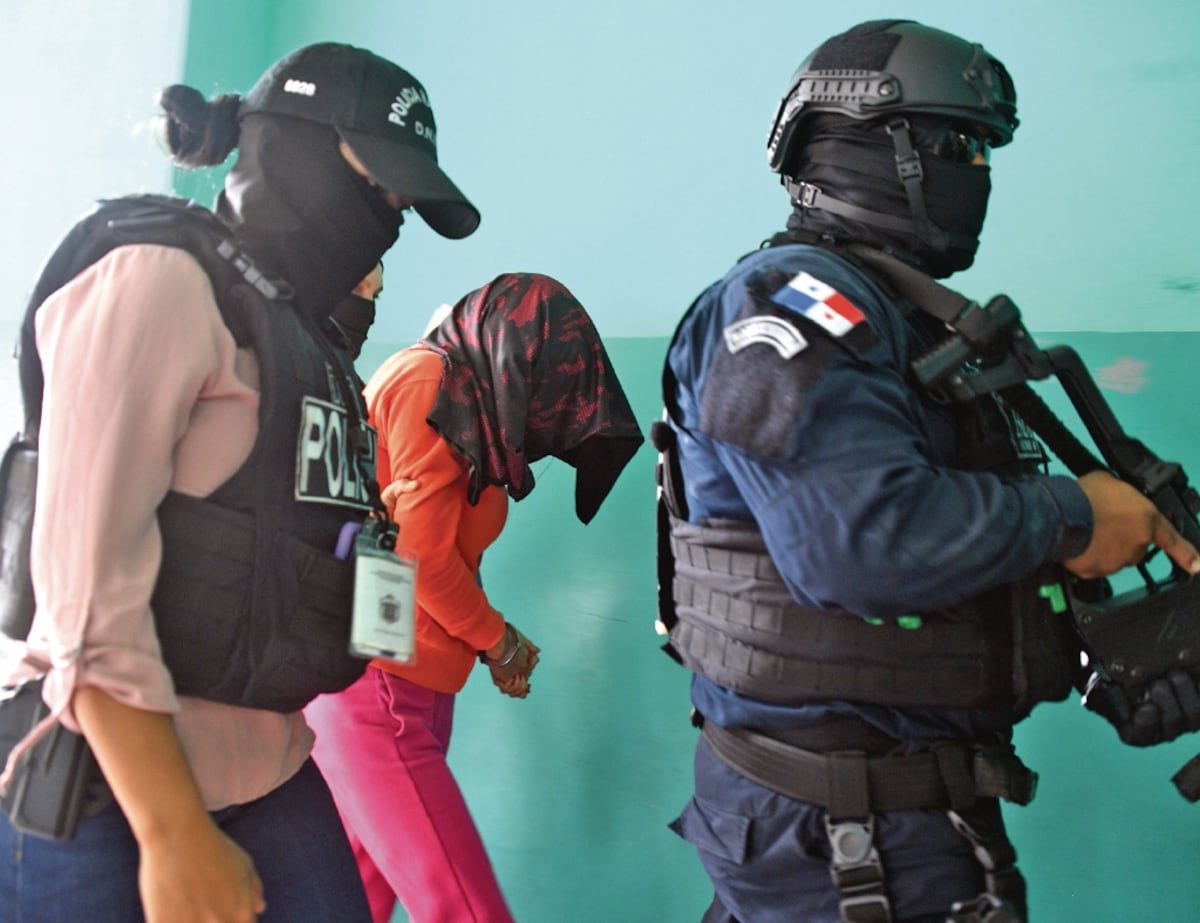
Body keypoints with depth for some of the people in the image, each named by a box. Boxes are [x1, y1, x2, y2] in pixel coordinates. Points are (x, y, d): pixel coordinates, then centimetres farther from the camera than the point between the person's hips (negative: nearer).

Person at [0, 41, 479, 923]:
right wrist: (176, 840, -19)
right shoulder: (160, 281, -10)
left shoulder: (307, 337, 14)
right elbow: (88, 587, -17)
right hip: (112, 787, -7)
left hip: (269, 775, 7)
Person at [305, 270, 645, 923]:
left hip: (406, 689, 9)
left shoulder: (459, 402, 16)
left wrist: (488, 641, 3)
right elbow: (420, 552, -15)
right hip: (378, 687, -9)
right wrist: (499, 640, -1)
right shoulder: (430, 381, -10)